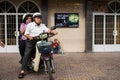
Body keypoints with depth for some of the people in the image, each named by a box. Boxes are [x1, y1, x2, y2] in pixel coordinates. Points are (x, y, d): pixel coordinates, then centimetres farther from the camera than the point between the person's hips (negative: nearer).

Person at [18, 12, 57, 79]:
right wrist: (29, 36, -26)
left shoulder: (42, 25, 16)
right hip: (31, 41, -4)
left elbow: (47, 30, 0)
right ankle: (23, 70, -22)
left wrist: (53, 31, -22)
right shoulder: (30, 25, 4)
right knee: (27, 53, -20)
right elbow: (26, 34, -4)